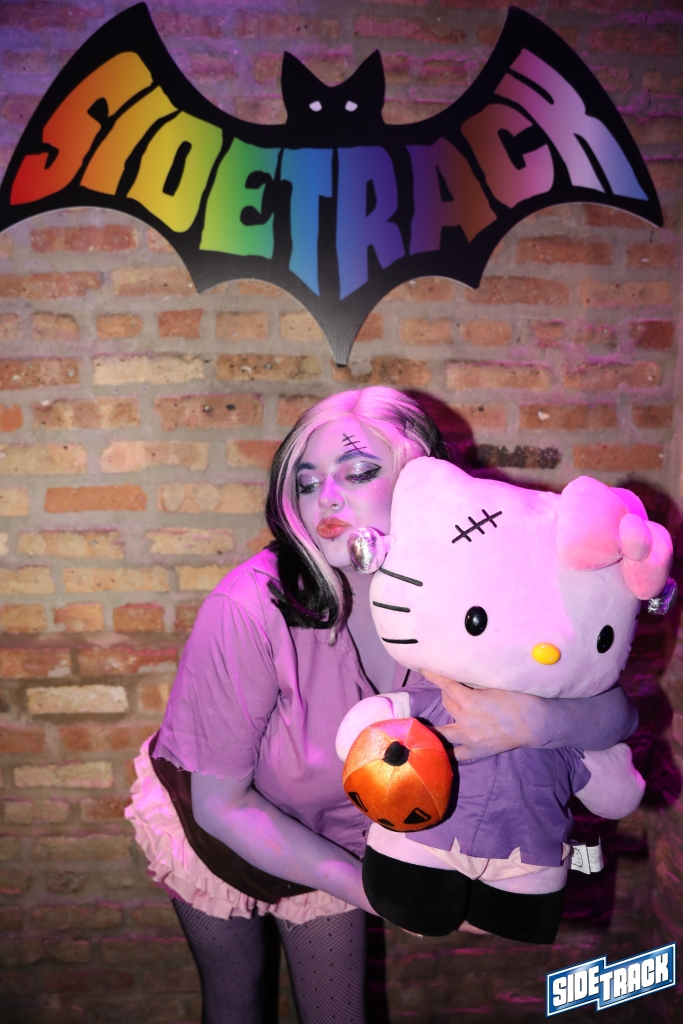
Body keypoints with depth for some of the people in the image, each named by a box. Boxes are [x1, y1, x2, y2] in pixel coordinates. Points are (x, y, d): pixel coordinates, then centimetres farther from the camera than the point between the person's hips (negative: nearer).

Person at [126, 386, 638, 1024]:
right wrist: (366, 887, -26)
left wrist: (533, 720, -41)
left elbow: (617, 711, -19)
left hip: (335, 839, 2)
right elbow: (221, 803, -27)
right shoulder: (251, 610, -38)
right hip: (210, 825, -1)